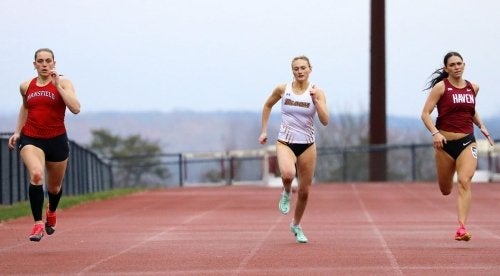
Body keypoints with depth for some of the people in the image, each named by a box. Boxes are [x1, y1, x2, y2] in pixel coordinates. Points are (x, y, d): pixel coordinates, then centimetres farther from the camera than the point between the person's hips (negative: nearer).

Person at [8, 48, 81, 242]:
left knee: (54, 187, 16)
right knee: (36, 175, -28)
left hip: (57, 140, 0)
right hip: (31, 139, 1)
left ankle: (51, 212, 51)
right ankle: (38, 224, -24)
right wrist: (17, 131, 19)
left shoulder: (63, 83, -6)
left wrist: (58, 85, -23)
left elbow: (75, 108, -21)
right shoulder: (26, 86, 5)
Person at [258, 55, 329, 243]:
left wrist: (315, 99, -22)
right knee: (288, 174, -34)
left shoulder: (317, 92, -4)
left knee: (304, 191, 8)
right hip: (285, 142, -1)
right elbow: (268, 105, 16)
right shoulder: (282, 89, -2)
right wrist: (264, 131, 12)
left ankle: (296, 225, 33)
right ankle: (286, 193, 2)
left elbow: (325, 121, -12)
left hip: (307, 145, 1)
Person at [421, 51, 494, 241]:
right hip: (445, 143, -2)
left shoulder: (473, 88, 9)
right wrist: (435, 133, -23)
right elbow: (425, 114, -9)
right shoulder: (441, 87, -5)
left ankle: (461, 228, -25)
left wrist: (481, 126, 13)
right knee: (445, 190, 11)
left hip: (467, 142, 2)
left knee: (464, 182, -19)